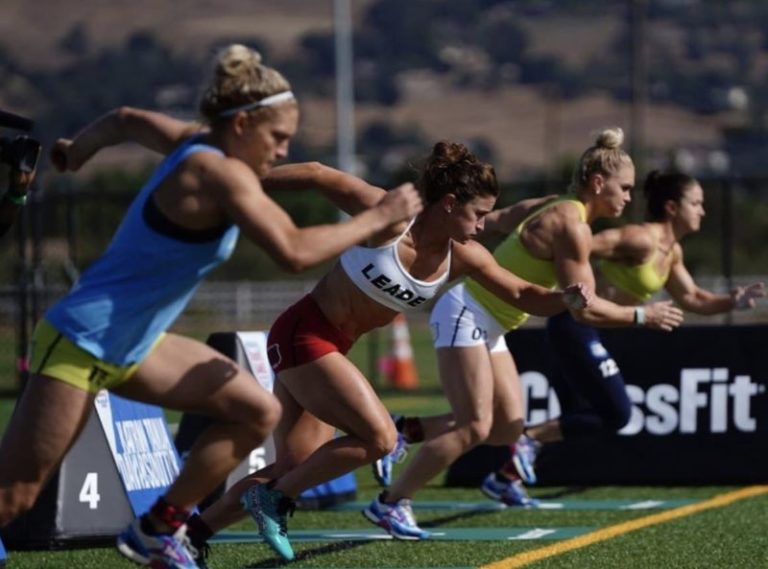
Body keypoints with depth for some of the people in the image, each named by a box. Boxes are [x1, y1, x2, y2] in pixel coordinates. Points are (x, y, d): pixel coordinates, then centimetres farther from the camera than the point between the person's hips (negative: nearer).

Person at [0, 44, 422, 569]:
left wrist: (75, 152, 41)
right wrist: (377, 217, -22)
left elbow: (125, 120, 22)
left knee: (257, 413, 4)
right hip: (81, 345, -10)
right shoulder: (221, 173, -23)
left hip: (132, 344, 10)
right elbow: (293, 251, -33)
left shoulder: (196, 144, 3)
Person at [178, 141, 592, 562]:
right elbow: (317, 175, -14)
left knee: (292, 470, 3)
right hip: (303, 334, -8)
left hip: (332, 348, 8)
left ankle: (191, 534, 13)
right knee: (379, 437, -20)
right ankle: (275, 502, -6)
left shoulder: (463, 258, -3)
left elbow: (522, 295, 4)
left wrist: (566, 299, -16)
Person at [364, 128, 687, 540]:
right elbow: (584, 309, -22)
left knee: (508, 428, 4)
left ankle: (403, 430, 14)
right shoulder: (572, 226, -20)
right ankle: (390, 503, -8)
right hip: (466, 315, -10)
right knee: (474, 428, -14)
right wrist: (644, 316, -12)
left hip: (488, 327, 10)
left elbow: (488, 221, 16)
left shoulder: (553, 206, 8)